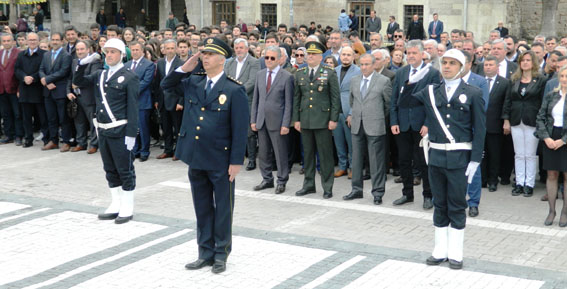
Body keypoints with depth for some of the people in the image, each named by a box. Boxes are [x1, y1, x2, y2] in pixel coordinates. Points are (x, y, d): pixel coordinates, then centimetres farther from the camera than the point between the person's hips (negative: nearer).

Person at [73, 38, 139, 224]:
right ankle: (115, 205, 26)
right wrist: (83, 64, -1)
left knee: (125, 170, 1)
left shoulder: (129, 77, -8)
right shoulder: (100, 75, 12)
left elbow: (132, 107, -11)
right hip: (103, 130, 7)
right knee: (110, 170, 15)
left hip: (120, 131, -7)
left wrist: (131, 134, -16)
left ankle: (127, 209, 11)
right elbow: (78, 82, 14)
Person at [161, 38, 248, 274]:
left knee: (223, 209, 9)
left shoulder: (234, 90, -12)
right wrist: (184, 69, 0)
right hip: (196, 158, 6)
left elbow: (240, 129, -12)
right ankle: (206, 253, 27)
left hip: (221, 161, -5)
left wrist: (236, 162, -14)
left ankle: (221, 254, 22)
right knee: (202, 208, 15)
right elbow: (165, 86, 16)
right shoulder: (193, 82, 5)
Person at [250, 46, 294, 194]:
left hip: (277, 121, -5)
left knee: (280, 153, 1)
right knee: (263, 152, 11)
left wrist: (286, 124, -11)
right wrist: (253, 119, 8)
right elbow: (255, 99, 13)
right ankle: (267, 179, 23)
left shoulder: (287, 77, -5)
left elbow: (288, 103, -7)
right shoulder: (259, 75, 10)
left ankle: (281, 181, 14)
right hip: (262, 120, 5)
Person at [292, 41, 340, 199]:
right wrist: (296, 119, 7)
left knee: (325, 154, 0)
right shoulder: (299, 74, 10)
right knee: (307, 153, 10)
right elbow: (296, 98, 12)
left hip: (323, 120, -4)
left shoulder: (329, 73, -1)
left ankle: (327, 187, 7)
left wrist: (333, 119, -8)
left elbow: (335, 98, -2)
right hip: (305, 120, 4)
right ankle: (308, 185, 20)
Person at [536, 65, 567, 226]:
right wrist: (546, 137, -6)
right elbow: (540, 118, 6)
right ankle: (551, 211, 16)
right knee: (551, 175, 7)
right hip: (550, 139, 3)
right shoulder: (550, 97, 6)